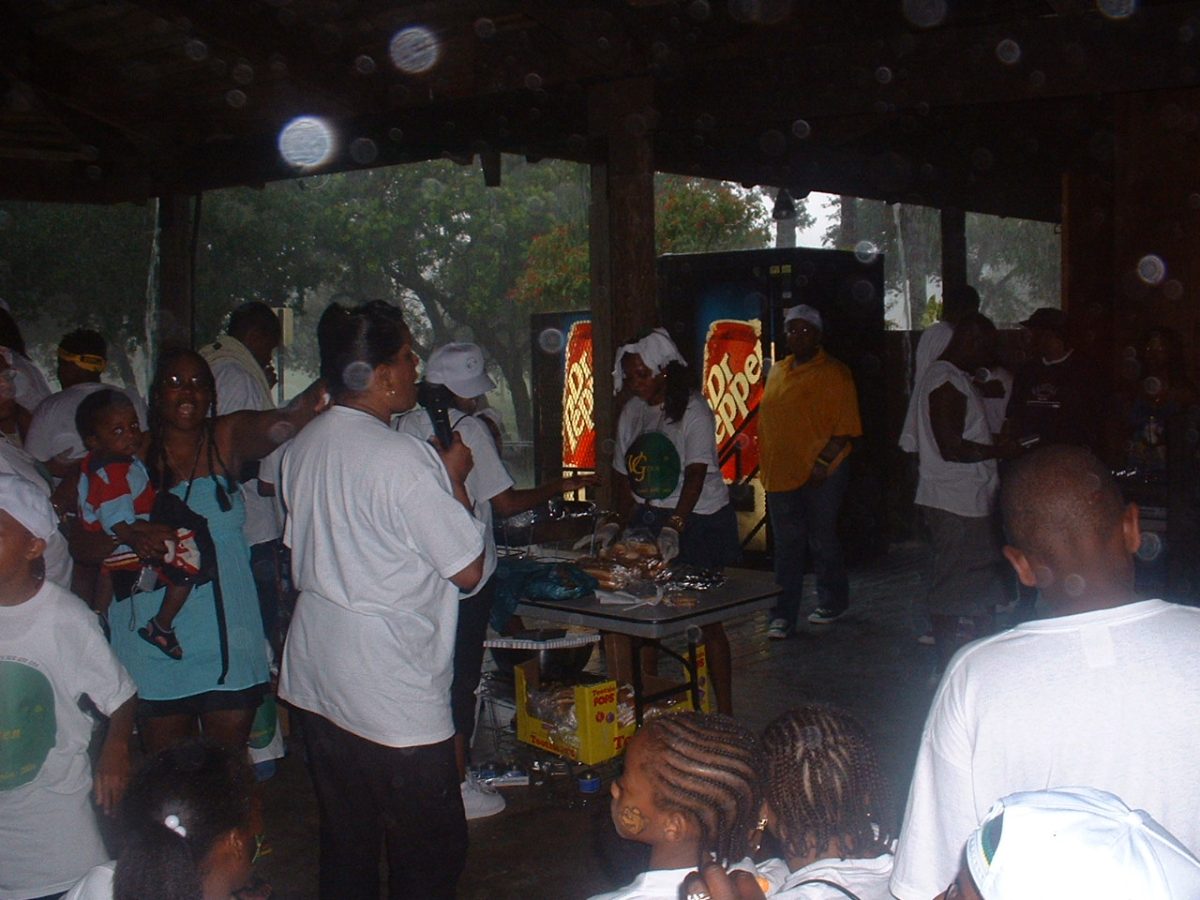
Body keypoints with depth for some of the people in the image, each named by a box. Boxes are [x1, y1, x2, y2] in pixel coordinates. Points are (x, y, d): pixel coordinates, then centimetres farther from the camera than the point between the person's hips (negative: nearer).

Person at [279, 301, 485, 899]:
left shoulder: (302, 448, 4)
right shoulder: (403, 459, -20)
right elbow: (468, 570, -16)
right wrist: (455, 478, -4)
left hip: (314, 679, 8)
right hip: (394, 697, -8)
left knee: (345, 846, 20)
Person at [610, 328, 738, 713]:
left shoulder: (693, 410, -11)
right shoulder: (631, 412, 8)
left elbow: (696, 476, -19)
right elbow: (624, 475, 12)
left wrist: (674, 527, -30)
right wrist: (623, 524, 1)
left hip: (698, 519, -5)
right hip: (649, 518, 5)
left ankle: (723, 708, 4)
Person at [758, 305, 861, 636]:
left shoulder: (834, 373, -6)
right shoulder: (777, 371, 14)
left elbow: (845, 426, -12)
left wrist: (823, 462, -19)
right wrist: (766, 465, 14)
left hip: (821, 475, -5)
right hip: (780, 472, 5)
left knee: (822, 541, 7)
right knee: (786, 546, 6)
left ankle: (833, 602, 26)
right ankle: (783, 615, 9)